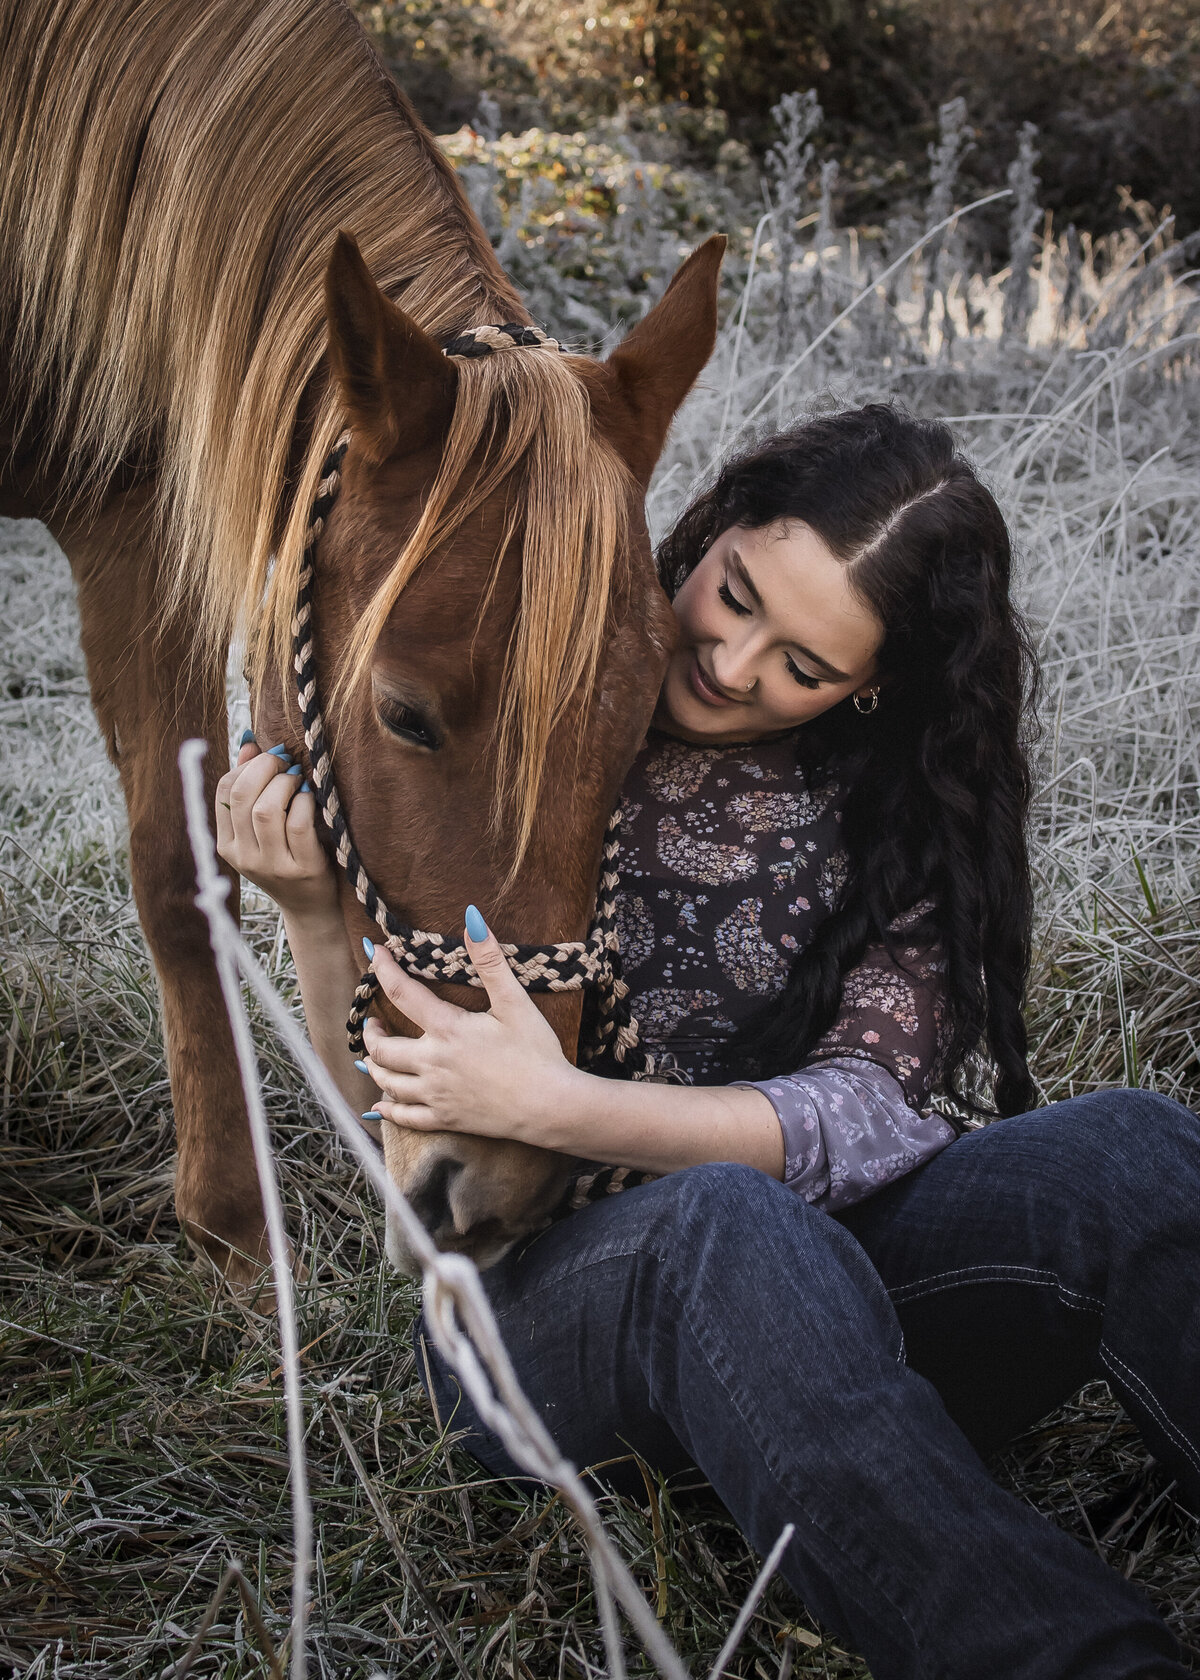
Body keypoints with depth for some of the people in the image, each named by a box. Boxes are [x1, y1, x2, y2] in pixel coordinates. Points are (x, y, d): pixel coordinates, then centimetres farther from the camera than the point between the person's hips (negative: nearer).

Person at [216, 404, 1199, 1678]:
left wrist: (556, 1104, -27)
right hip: (539, 1308, -1)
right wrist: (315, 919, -18)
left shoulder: (904, 812, 3)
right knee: (725, 1227, -38)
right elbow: (390, 1113, 2)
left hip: (815, 1278, 2)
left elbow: (868, 1114, -13)